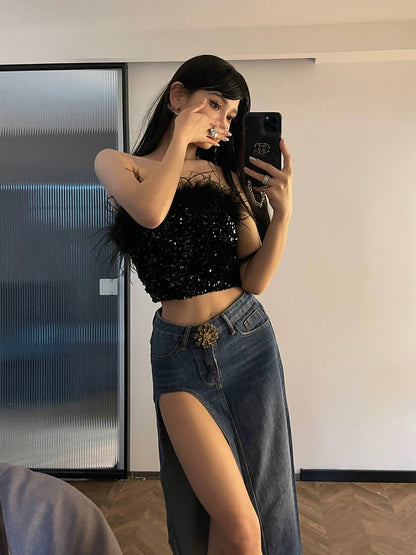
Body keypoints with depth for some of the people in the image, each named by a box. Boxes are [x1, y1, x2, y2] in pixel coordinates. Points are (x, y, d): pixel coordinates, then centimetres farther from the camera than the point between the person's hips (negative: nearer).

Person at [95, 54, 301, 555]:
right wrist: (181, 138, -7)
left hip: (249, 341, 3)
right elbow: (150, 211, -21)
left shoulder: (227, 176, 8)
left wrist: (282, 214, -11)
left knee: (265, 503, 13)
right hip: (180, 354, -3)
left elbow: (255, 280, 1)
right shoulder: (117, 164, 5)